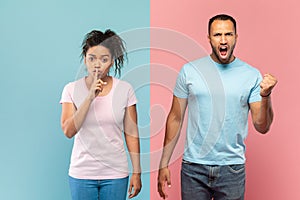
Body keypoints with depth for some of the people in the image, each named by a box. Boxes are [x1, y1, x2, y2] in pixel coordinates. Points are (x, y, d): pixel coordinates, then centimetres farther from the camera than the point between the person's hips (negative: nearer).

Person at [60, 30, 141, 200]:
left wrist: (137, 172, -1)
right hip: (82, 172, 0)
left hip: (115, 173, 0)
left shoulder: (125, 89, -3)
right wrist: (90, 97, -20)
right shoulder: (72, 89, -3)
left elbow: (131, 133, 0)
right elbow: (68, 131, -12)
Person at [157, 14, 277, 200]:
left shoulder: (252, 75, -1)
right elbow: (175, 119, 3)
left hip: (232, 168, 0)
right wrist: (164, 164, 2)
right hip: (193, 167, 0)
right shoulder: (189, 71, -1)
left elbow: (262, 127, -2)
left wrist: (265, 95, -20)